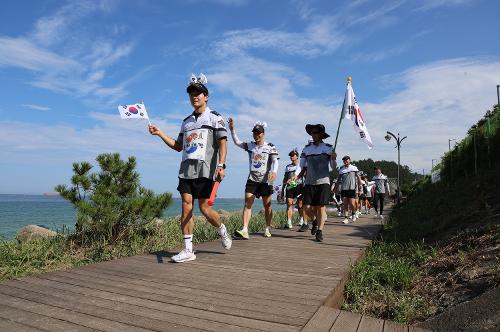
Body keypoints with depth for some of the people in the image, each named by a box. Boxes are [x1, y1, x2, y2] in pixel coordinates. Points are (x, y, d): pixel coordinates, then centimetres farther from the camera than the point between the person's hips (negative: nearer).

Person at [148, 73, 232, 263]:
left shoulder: (214, 118, 4)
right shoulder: (186, 121, 22)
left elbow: (222, 143, -6)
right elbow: (178, 146, 25)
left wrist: (221, 166, -19)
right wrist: (160, 134, 15)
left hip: (205, 169, -5)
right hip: (186, 169, 6)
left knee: (204, 208, -5)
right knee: (186, 207, -1)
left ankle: (222, 231, 25)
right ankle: (188, 250, 5)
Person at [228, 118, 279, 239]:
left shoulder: (270, 147, 1)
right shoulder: (250, 145, 10)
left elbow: (275, 161, -8)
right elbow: (237, 142, 7)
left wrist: (274, 171, -26)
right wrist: (232, 129, -4)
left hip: (265, 180, -2)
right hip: (252, 179, 2)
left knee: (267, 205, 7)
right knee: (247, 204, -10)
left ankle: (267, 229, 20)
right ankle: (245, 230, -15)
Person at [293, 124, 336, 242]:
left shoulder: (328, 148, 3)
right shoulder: (306, 148, 10)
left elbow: (334, 167, 2)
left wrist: (333, 159, -17)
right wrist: (297, 176, 3)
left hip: (323, 181, -2)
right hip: (309, 182, 2)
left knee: (321, 207, -4)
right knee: (307, 207, -1)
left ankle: (319, 231, 7)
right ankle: (316, 220, 30)